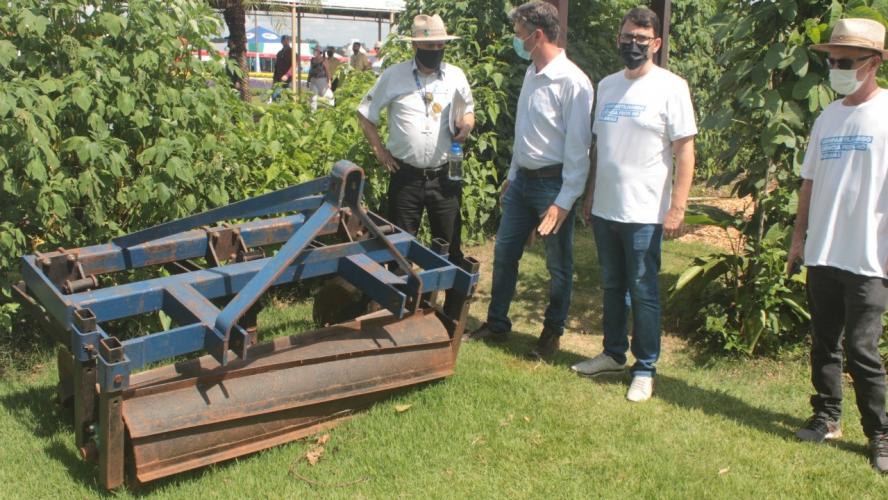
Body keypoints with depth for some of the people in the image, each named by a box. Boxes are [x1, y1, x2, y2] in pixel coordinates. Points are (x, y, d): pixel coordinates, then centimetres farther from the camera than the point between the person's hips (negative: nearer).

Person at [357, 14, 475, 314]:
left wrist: (466, 125, -4)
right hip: (406, 176, -1)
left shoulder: (455, 76, 2)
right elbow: (365, 114, 7)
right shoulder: (394, 76, -3)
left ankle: (455, 309, 22)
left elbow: (468, 110, 18)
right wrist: (379, 150, 0)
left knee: (450, 245, 8)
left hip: (445, 175, 1)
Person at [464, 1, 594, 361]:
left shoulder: (571, 81, -18)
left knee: (558, 264, 8)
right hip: (523, 180, 8)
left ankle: (552, 334, 23)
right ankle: (496, 325, 28)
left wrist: (564, 201, -19)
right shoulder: (531, 74, 8)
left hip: (553, 183, -8)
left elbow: (578, 147, -18)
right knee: (503, 252, 13)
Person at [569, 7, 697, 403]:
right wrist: (589, 196, 15)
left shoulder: (670, 87, -7)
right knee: (612, 287, 16)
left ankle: (645, 370, 13)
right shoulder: (607, 85, 10)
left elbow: (684, 151, -10)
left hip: (644, 213, -6)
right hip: (605, 208, 6)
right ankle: (613, 354, 30)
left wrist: (676, 209, -15)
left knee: (643, 292, 2)